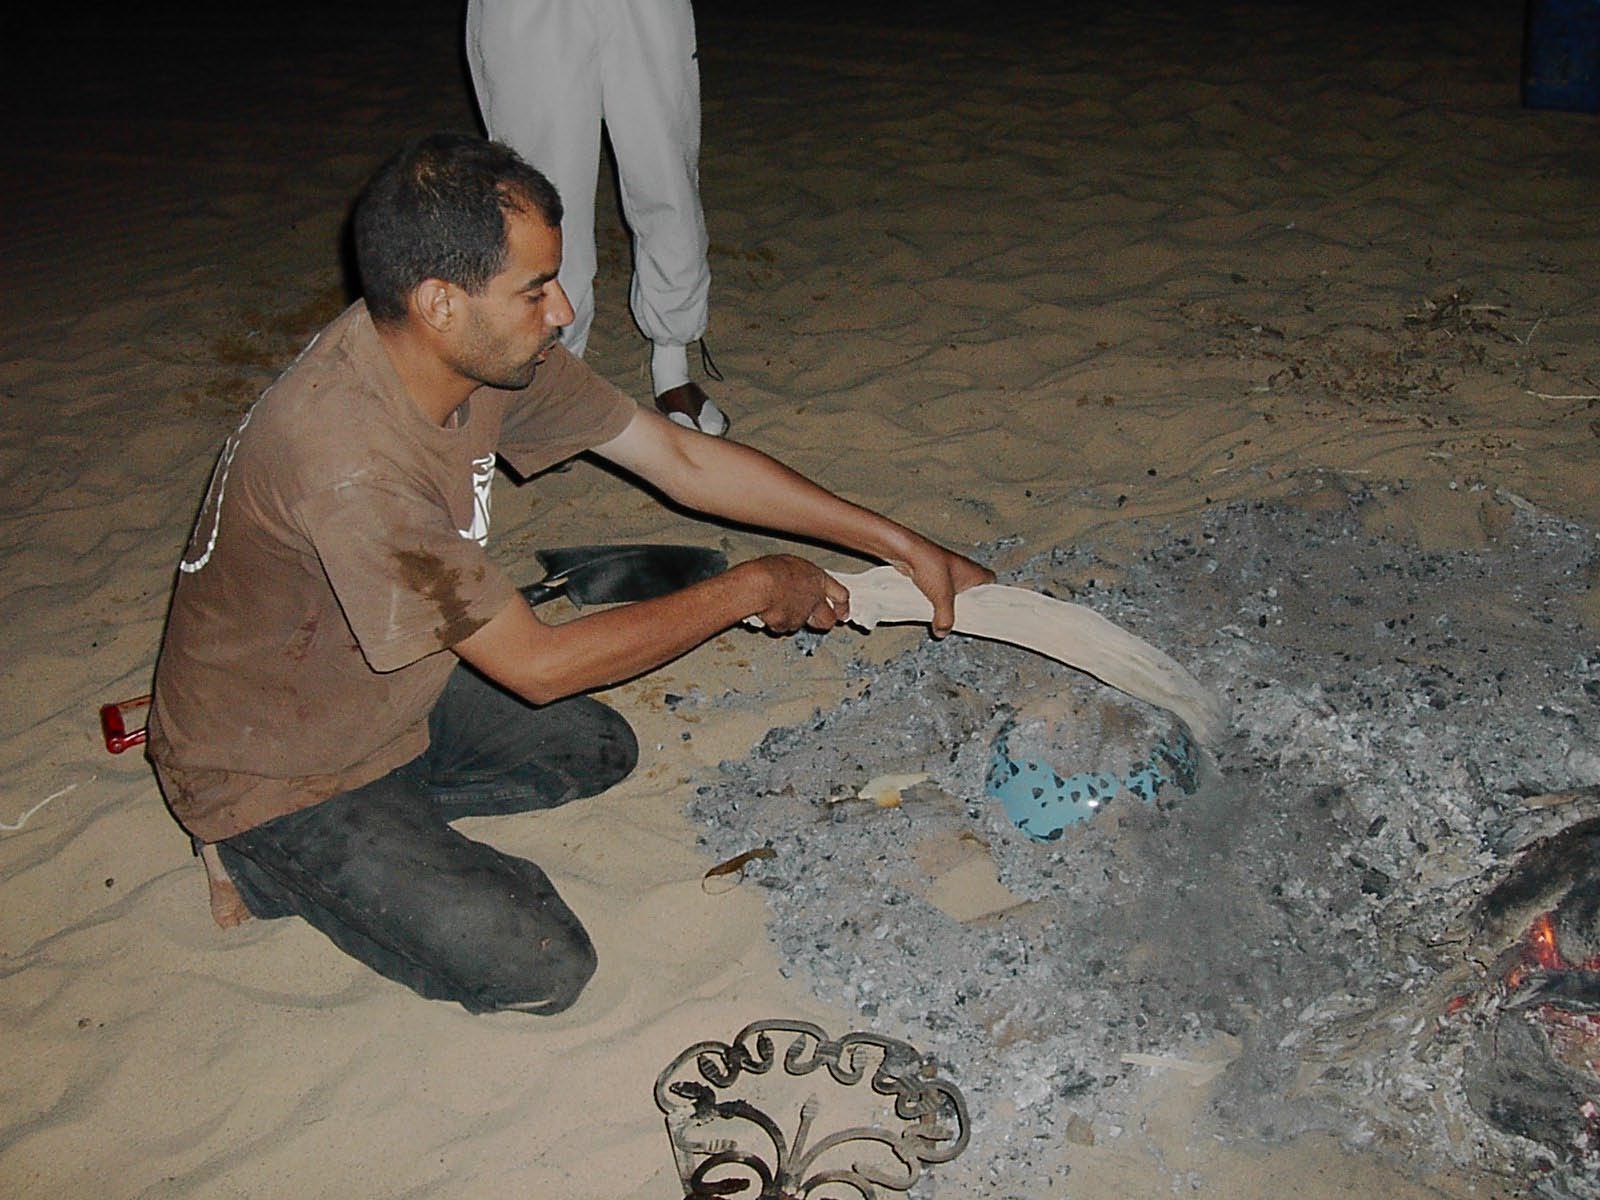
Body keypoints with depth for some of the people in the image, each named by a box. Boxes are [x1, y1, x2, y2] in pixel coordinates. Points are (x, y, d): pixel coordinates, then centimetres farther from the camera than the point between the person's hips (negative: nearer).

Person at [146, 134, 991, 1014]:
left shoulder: (489, 350, -13)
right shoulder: (350, 461, -38)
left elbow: (682, 458, -5)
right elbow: (538, 664, -28)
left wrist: (903, 545, -4)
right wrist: (750, 591, -18)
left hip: (387, 694, 8)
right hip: (270, 773, -8)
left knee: (598, 749, 14)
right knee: (539, 968, -14)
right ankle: (269, 863, 4)